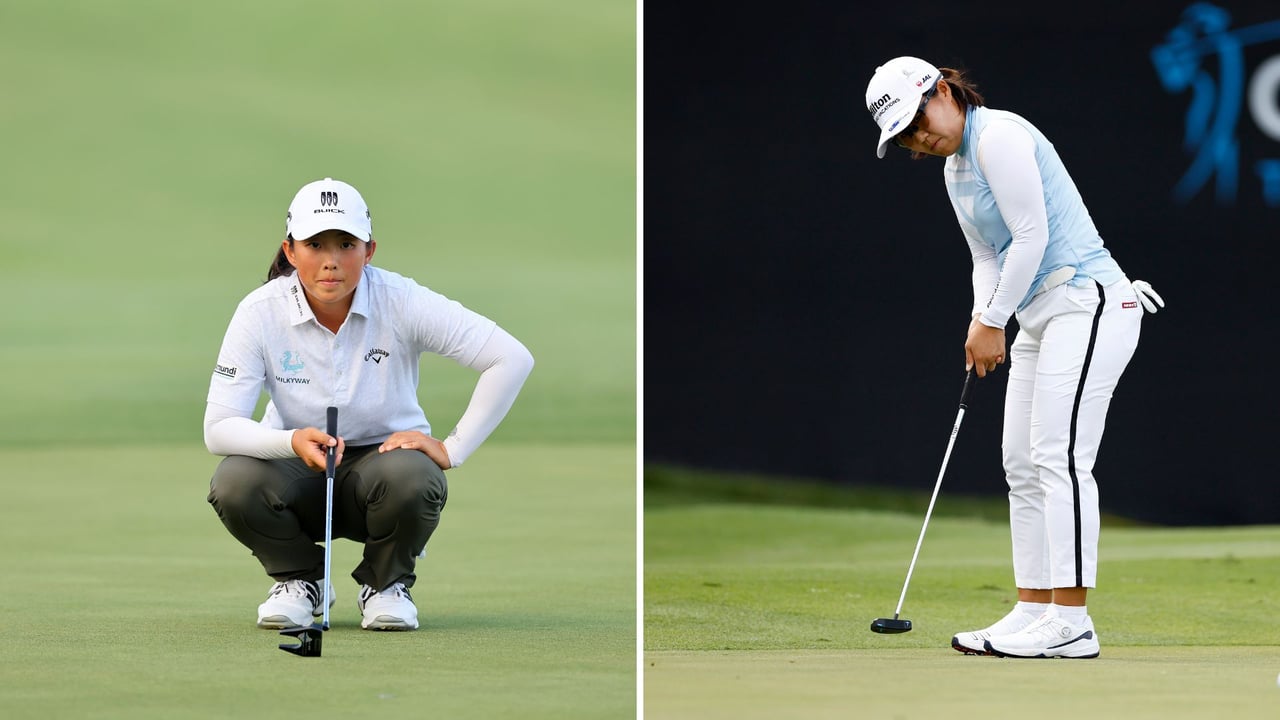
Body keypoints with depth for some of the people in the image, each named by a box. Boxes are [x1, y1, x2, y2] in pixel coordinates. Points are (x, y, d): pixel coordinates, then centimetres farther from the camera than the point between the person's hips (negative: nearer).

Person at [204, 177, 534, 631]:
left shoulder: (400, 301, -19)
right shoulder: (261, 313, -16)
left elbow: (512, 360, -21)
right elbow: (217, 427, -20)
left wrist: (452, 449, -21)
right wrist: (291, 441, -39)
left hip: (384, 457, -1)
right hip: (298, 471, 1)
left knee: (412, 477, -36)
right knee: (234, 484, -31)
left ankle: (386, 584, -2)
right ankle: (299, 579, 2)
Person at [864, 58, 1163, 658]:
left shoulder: (999, 137, -13)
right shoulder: (954, 170, 17)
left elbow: (1032, 235, -16)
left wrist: (994, 321, -9)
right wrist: (982, 321, 3)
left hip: (1085, 304, -11)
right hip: (1040, 320, 11)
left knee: (1060, 458, -15)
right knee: (1022, 466, 8)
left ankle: (1070, 622, -17)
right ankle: (1032, 611, 11)